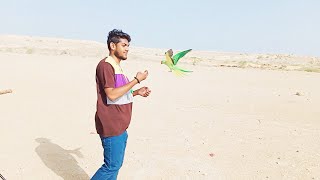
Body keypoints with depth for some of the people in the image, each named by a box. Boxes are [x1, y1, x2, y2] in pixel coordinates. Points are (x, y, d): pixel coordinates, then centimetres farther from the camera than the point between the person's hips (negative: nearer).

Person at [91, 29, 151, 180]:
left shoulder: (117, 66, 17)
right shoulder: (105, 65, -14)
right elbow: (112, 94, -23)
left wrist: (137, 92, 6)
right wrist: (136, 80, -19)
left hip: (120, 126, 10)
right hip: (111, 126, -10)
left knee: (116, 164, 16)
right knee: (112, 166, -2)